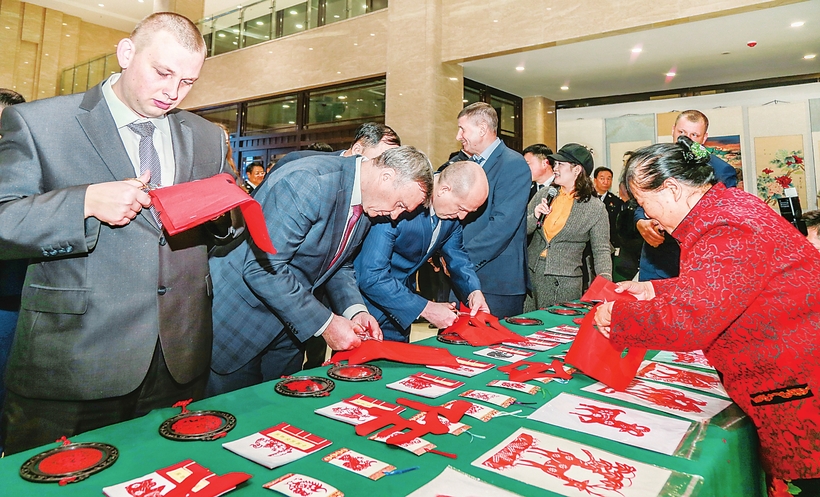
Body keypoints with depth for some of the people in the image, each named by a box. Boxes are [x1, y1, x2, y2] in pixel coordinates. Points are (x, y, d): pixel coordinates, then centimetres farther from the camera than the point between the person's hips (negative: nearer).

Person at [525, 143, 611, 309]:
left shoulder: (595, 207, -1)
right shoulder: (543, 196, 8)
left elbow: (601, 250, -1)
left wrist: (605, 277, -17)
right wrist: (535, 218, -9)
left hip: (565, 282, -3)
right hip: (530, 275, 3)